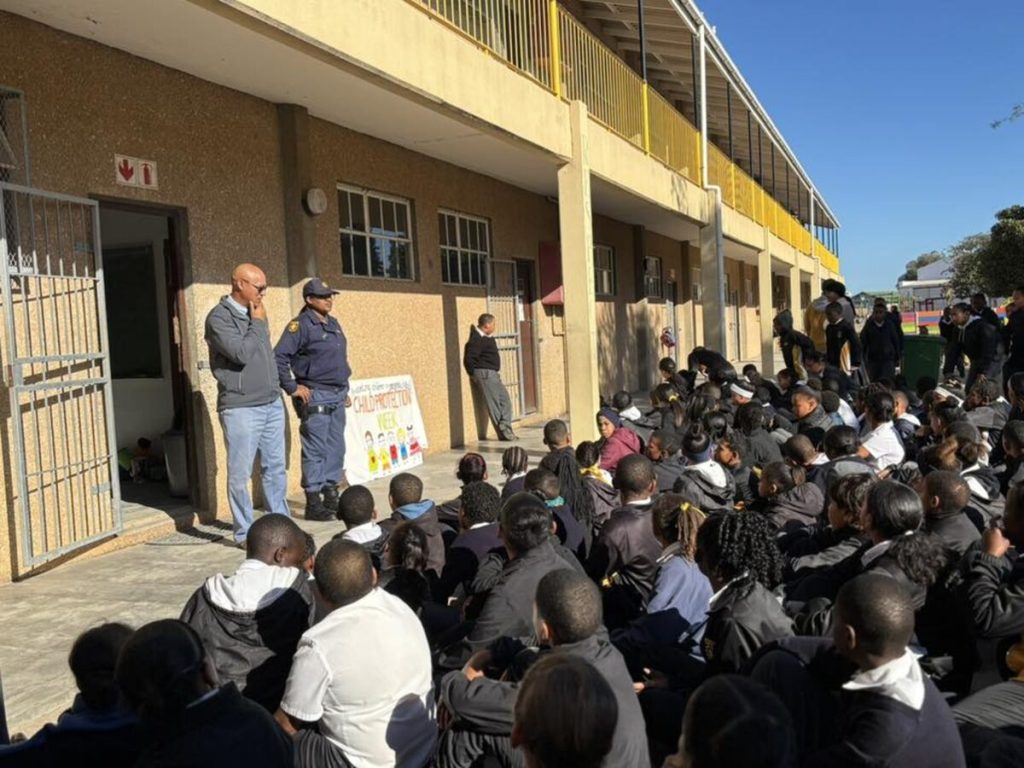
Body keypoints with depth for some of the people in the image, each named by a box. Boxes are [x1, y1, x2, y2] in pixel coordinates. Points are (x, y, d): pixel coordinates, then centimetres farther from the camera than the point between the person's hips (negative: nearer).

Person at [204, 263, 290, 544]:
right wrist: (258, 323, -9)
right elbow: (241, 353, -20)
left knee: (275, 468, 12)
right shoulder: (219, 317, -9)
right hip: (240, 408, -7)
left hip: (272, 404, 7)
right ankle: (244, 533, 8)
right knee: (240, 474, -1)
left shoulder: (254, 314, 15)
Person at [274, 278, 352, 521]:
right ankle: (314, 504, 3)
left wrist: (345, 390, 19)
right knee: (316, 452, -4)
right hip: (315, 396, -8)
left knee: (336, 450, 12)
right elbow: (279, 357, -17)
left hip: (337, 396, 8)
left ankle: (332, 498, 22)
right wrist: (292, 388, -16)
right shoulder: (301, 325, -10)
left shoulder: (333, 323, 15)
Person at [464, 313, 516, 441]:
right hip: (484, 374, -10)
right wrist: (473, 375, -11)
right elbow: (469, 359, -21)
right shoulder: (477, 339, -17)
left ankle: (506, 430, 9)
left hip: (493, 374, 10)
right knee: (494, 404, -5)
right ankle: (504, 433, 0)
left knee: (505, 400, 8)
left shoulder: (487, 337, 13)